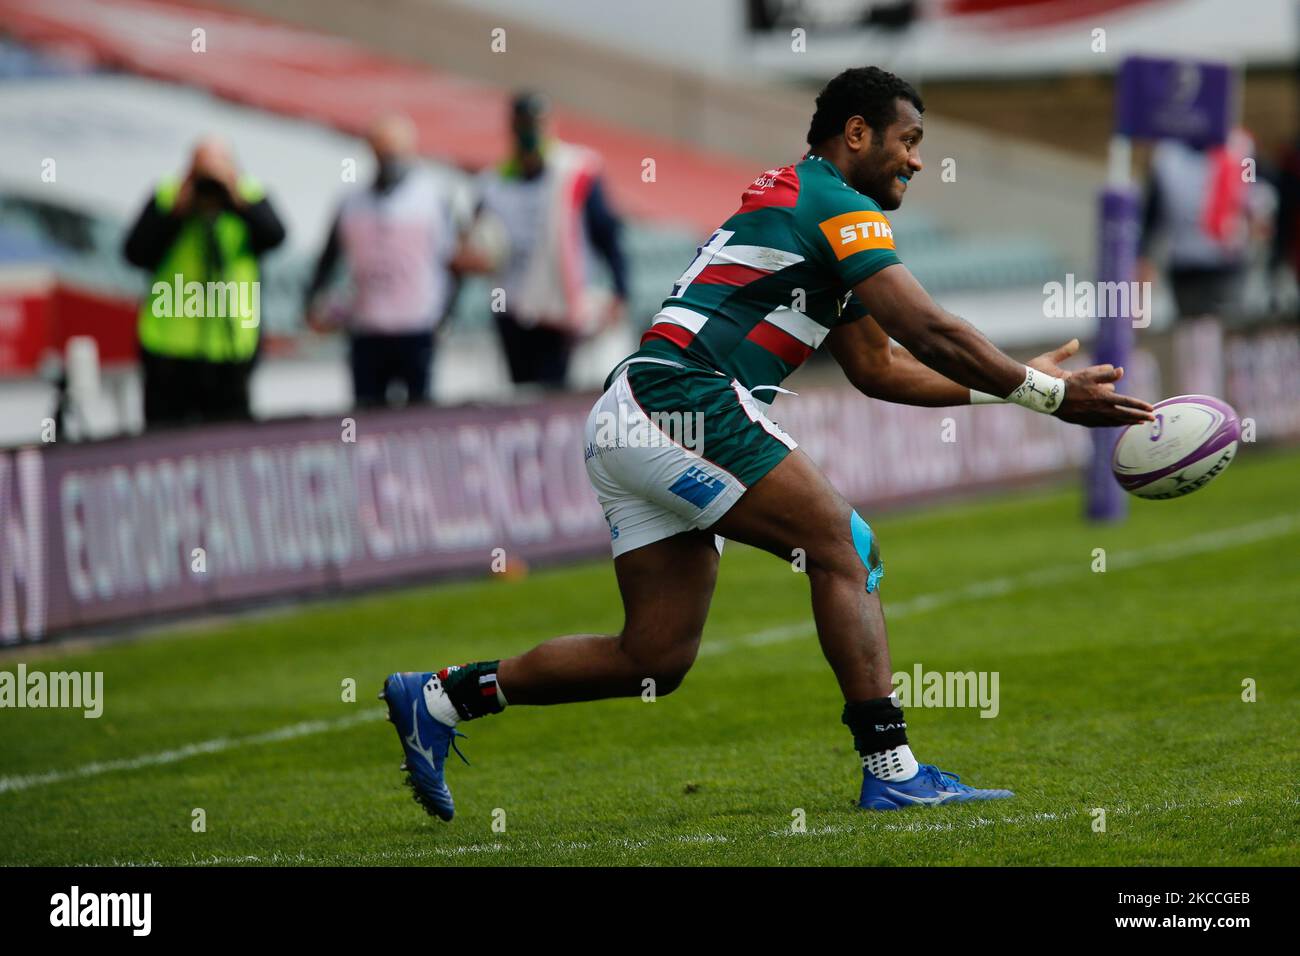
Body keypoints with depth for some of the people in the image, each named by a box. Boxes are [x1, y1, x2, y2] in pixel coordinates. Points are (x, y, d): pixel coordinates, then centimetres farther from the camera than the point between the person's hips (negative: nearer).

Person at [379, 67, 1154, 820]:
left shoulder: (796, 205, 27)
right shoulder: (837, 206, -4)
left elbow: (879, 369, 29)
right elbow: (932, 335, -11)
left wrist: (1016, 383, 24)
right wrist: (1048, 394, -4)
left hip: (627, 421, 10)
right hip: (684, 402, -10)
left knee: (658, 660, 7)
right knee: (846, 549, -8)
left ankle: (442, 695, 12)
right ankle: (891, 768, -13)